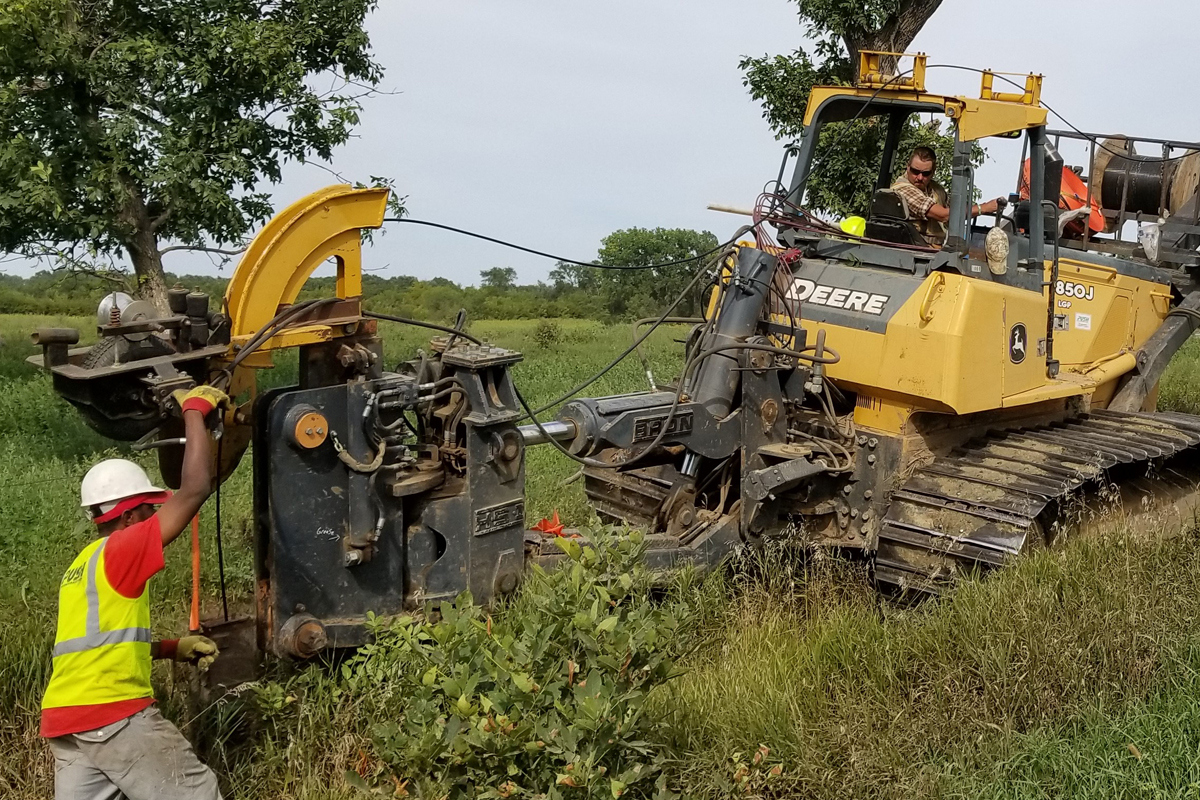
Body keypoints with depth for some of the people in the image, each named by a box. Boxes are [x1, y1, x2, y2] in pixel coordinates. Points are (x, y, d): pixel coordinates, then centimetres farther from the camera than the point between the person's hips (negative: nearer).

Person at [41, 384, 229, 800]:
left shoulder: (82, 565, 21)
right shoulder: (121, 549, -7)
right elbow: (195, 489, -13)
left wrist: (173, 648, 25)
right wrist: (195, 410, -4)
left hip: (65, 719, 9)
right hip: (112, 714, -9)